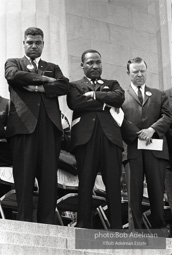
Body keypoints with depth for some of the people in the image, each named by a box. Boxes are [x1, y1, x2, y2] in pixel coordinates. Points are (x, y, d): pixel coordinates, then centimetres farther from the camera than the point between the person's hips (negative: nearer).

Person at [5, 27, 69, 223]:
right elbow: (12, 75, -5)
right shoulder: (13, 63, 19)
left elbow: (64, 86, 6)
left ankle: (47, 223, -4)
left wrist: (39, 87, -6)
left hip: (49, 126, 2)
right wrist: (43, 79, 0)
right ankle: (24, 222, -6)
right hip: (23, 124, -2)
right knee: (24, 177, -7)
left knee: (49, 178, -4)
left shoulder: (52, 68, 25)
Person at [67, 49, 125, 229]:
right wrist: (104, 101, 0)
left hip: (110, 136, 2)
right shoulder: (75, 86, 18)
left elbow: (119, 97, 3)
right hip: (86, 136, -2)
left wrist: (94, 95, 0)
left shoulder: (112, 84, 25)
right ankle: (83, 227, -6)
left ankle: (117, 227, -6)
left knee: (114, 183, -6)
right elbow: (75, 103, -3)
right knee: (85, 183, -6)